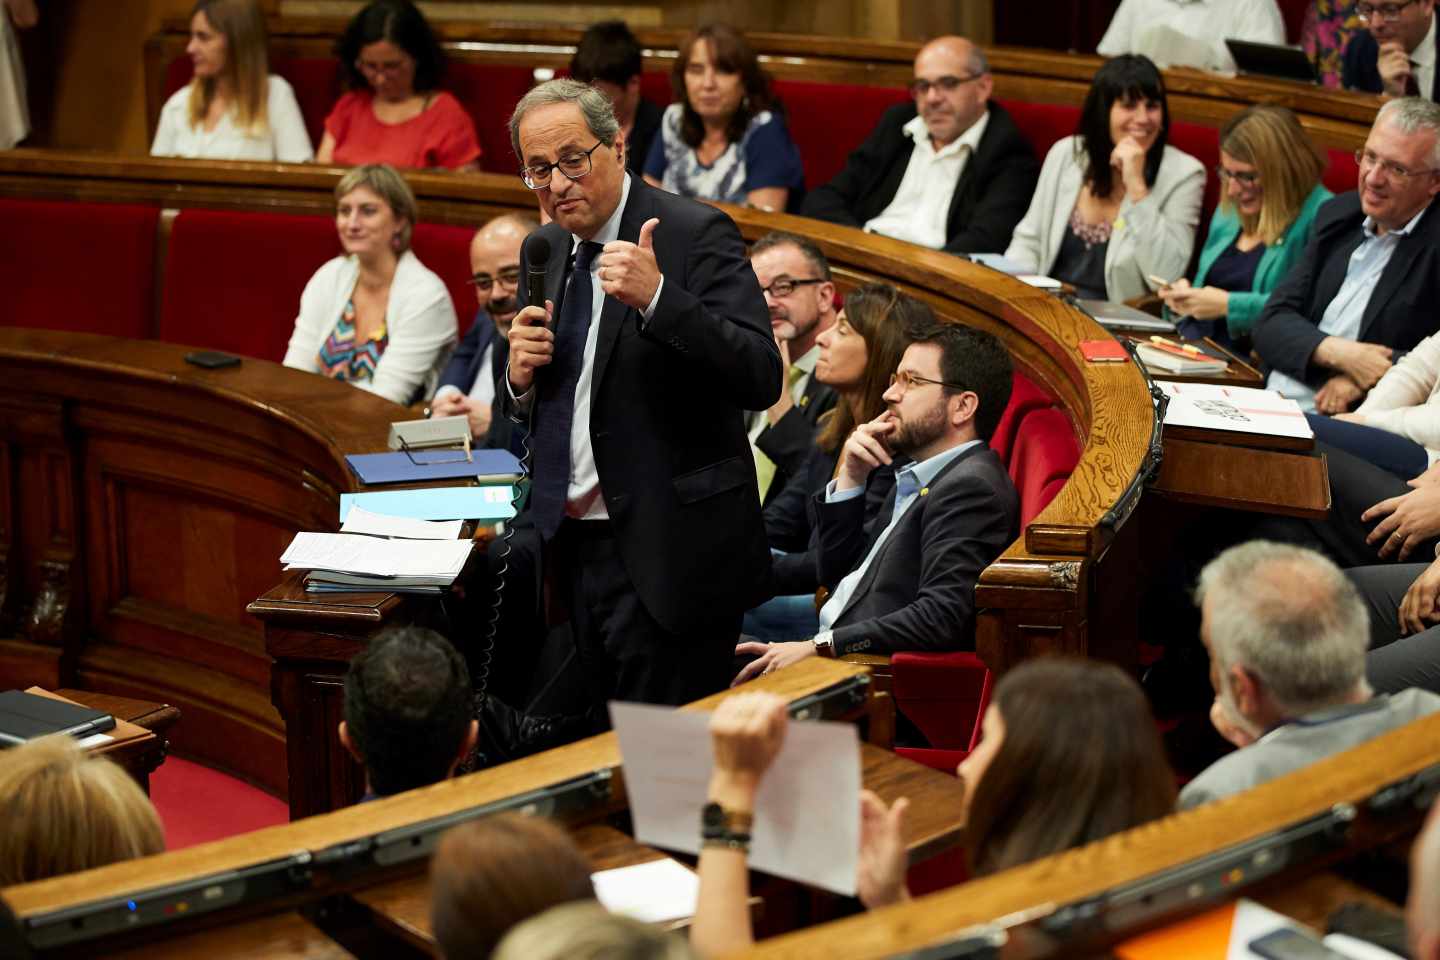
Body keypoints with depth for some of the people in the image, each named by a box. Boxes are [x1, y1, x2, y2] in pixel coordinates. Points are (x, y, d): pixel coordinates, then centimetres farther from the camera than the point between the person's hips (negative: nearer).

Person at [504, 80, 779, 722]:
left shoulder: (696, 234, -10)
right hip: (576, 546, 7)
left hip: (665, 554, -7)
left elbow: (762, 378, -21)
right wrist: (521, 376, -4)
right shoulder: (544, 250, 12)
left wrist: (657, 298, -32)